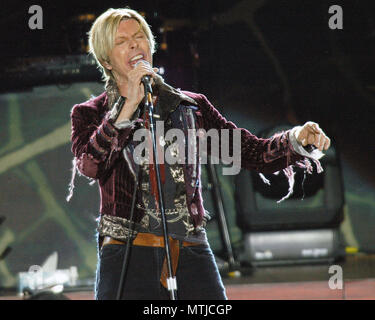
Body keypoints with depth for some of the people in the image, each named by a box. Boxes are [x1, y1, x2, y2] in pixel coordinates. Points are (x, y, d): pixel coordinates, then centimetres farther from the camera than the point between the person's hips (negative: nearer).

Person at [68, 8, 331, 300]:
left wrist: (296, 138, -7)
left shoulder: (190, 107, 17)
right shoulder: (90, 114, 10)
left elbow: (251, 152, 12)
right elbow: (89, 165, -10)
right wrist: (128, 106, -16)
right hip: (127, 256, -2)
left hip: (192, 257, 2)